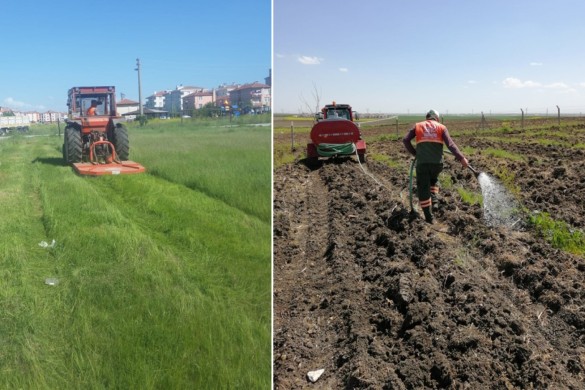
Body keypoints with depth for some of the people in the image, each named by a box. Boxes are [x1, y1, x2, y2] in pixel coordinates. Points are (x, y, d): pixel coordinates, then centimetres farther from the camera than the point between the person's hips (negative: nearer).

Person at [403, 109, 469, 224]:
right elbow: (450, 144, -2)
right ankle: (434, 201, 15)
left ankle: (428, 218, 8)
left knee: (423, 189, 7)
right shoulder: (441, 127, 11)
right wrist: (461, 158, -4)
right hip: (437, 163, 1)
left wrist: (414, 153, 12)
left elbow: (405, 140, 2)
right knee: (433, 179, 32)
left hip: (422, 163, -1)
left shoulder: (418, 126, 14)